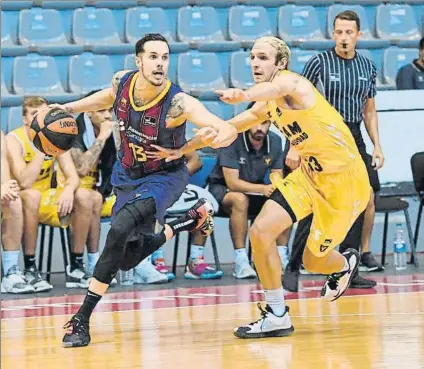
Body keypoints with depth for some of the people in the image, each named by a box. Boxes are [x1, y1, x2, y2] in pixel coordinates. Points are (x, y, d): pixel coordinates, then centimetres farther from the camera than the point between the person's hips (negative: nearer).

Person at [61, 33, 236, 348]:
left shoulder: (178, 103, -30)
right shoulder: (122, 82, -14)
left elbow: (228, 132, -36)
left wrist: (184, 149, -33)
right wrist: (69, 108, 8)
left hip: (163, 176, -6)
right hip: (127, 174, 6)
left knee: (120, 230, -31)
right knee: (128, 256, 10)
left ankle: (82, 320, -22)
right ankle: (192, 220, 34)